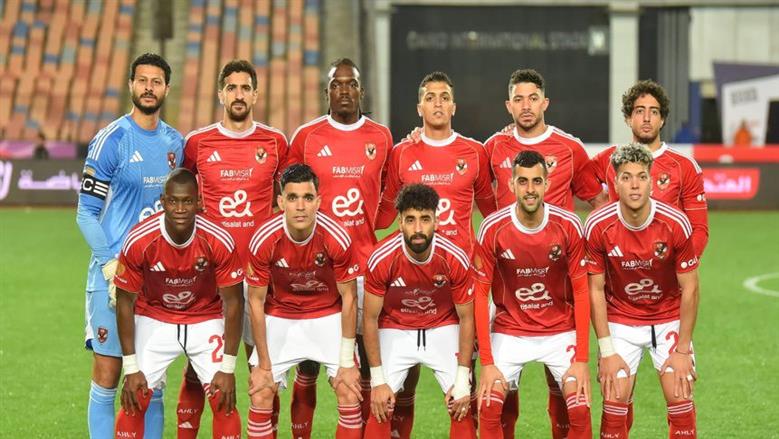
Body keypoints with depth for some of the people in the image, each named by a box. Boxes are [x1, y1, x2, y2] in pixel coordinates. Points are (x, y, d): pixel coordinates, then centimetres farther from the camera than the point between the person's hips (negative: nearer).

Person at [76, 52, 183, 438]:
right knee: (107, 376, -4)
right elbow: (86, 214, -6)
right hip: (114, 273, -5)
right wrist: (111, 266, -15)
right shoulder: (111, 140, -6)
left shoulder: (175, 143, 11)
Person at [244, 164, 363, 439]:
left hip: (328, 316, 0)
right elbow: (256, 302, -11)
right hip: (279, 318, 0)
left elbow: (349, 298, -12)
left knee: (350, 395, -9)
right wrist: (264, 365, -9)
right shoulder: (263, 241, -24)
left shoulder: (337, 238, -25)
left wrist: (347, 362, -11)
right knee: (260, 398, -7)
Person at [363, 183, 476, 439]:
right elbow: (370, 319, -12)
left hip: (443, 330, 1)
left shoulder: (455, 259, -22)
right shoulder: (382, 259, -24)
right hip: (395, 332, -1)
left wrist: (462, 379, -10)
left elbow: (466, 318, -9)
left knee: (462, 407, -7)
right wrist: (378, 379, -12)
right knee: (380, 408, -10)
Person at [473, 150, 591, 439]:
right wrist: (487, 362, -13)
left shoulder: (568, 225, -13)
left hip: (561, 332, 0)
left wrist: (582, 359, -11)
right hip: (509, 332, 0)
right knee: (488, 408, -15)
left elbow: (581, 292, -7)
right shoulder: (493, 228, -14)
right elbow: (480, 295, -9)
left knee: (580, 410, -15)